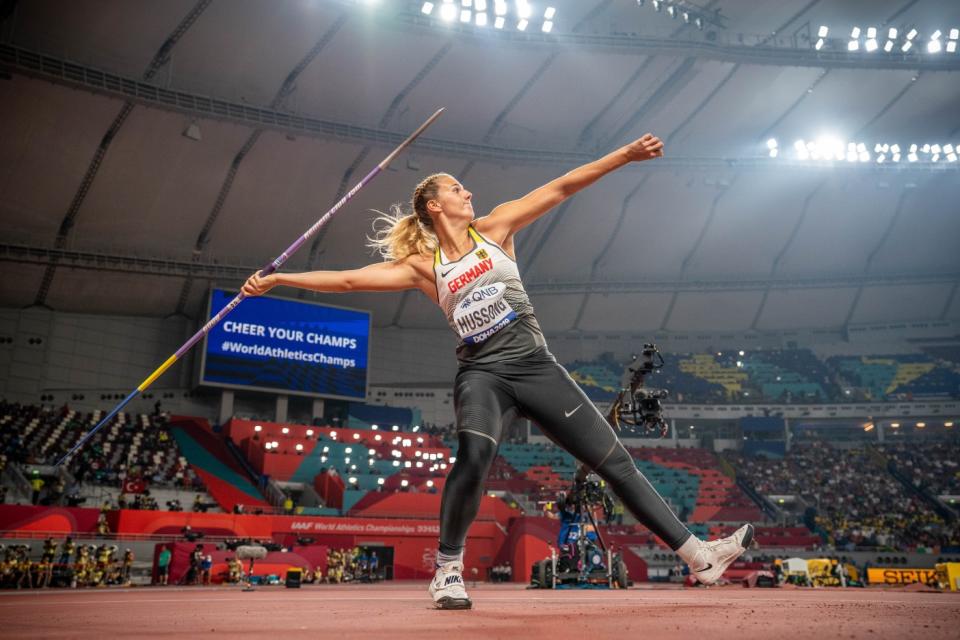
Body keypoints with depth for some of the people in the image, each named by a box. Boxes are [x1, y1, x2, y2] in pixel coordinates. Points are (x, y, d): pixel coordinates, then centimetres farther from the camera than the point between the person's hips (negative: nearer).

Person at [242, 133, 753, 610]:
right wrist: (278, 279, -4)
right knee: (474, 455, -33)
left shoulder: (494, 228, 8)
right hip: (481, 374, -2)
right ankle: (447, 571, -15)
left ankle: (699, 556, 10)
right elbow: (348, 280, 1)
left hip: (535, 366, 2)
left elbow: (561, 187, 6)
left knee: (615, 462, 2)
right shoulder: (421, 266, 4)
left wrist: (625, 154, 5)